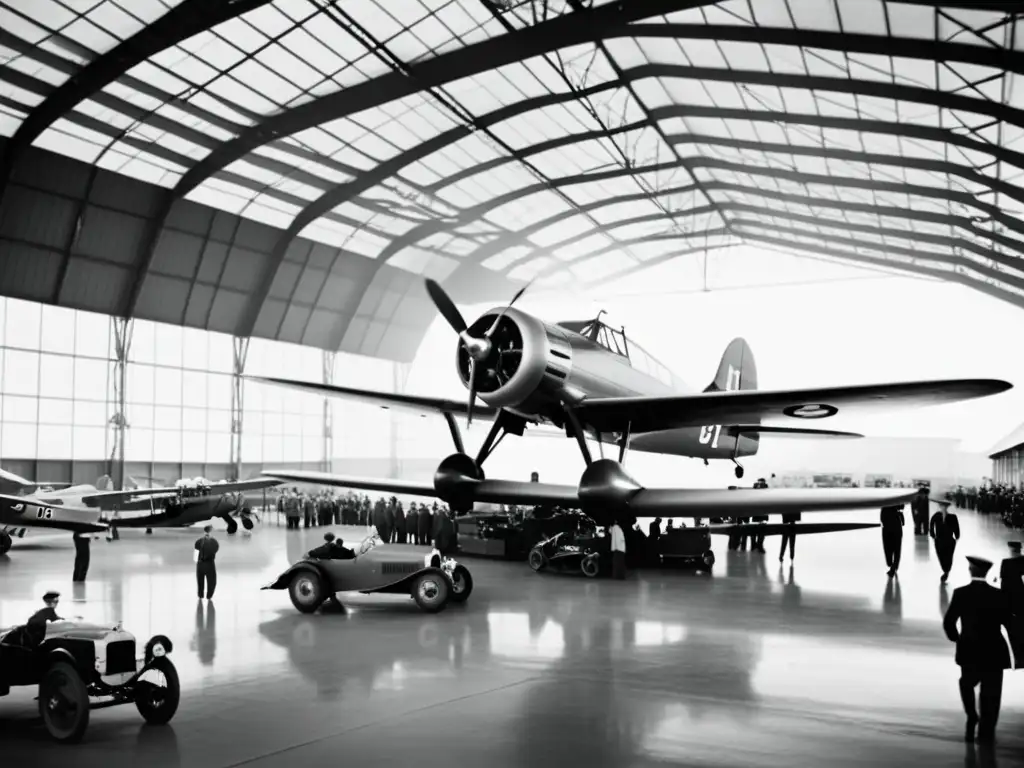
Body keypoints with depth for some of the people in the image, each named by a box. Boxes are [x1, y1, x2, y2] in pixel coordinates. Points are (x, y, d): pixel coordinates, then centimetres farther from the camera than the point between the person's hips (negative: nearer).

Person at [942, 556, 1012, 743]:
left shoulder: (960, 594, -8)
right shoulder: (997, 595, -6)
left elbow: (948, 622, -9)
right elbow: (1009, 623, -7)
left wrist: (957, 639, 7)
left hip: (969, 651, 0)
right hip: (994, 652, 0)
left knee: (967, 684, 25)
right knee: (990, 694, 11)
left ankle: (972, 717, 6)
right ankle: (986, 732, 11)